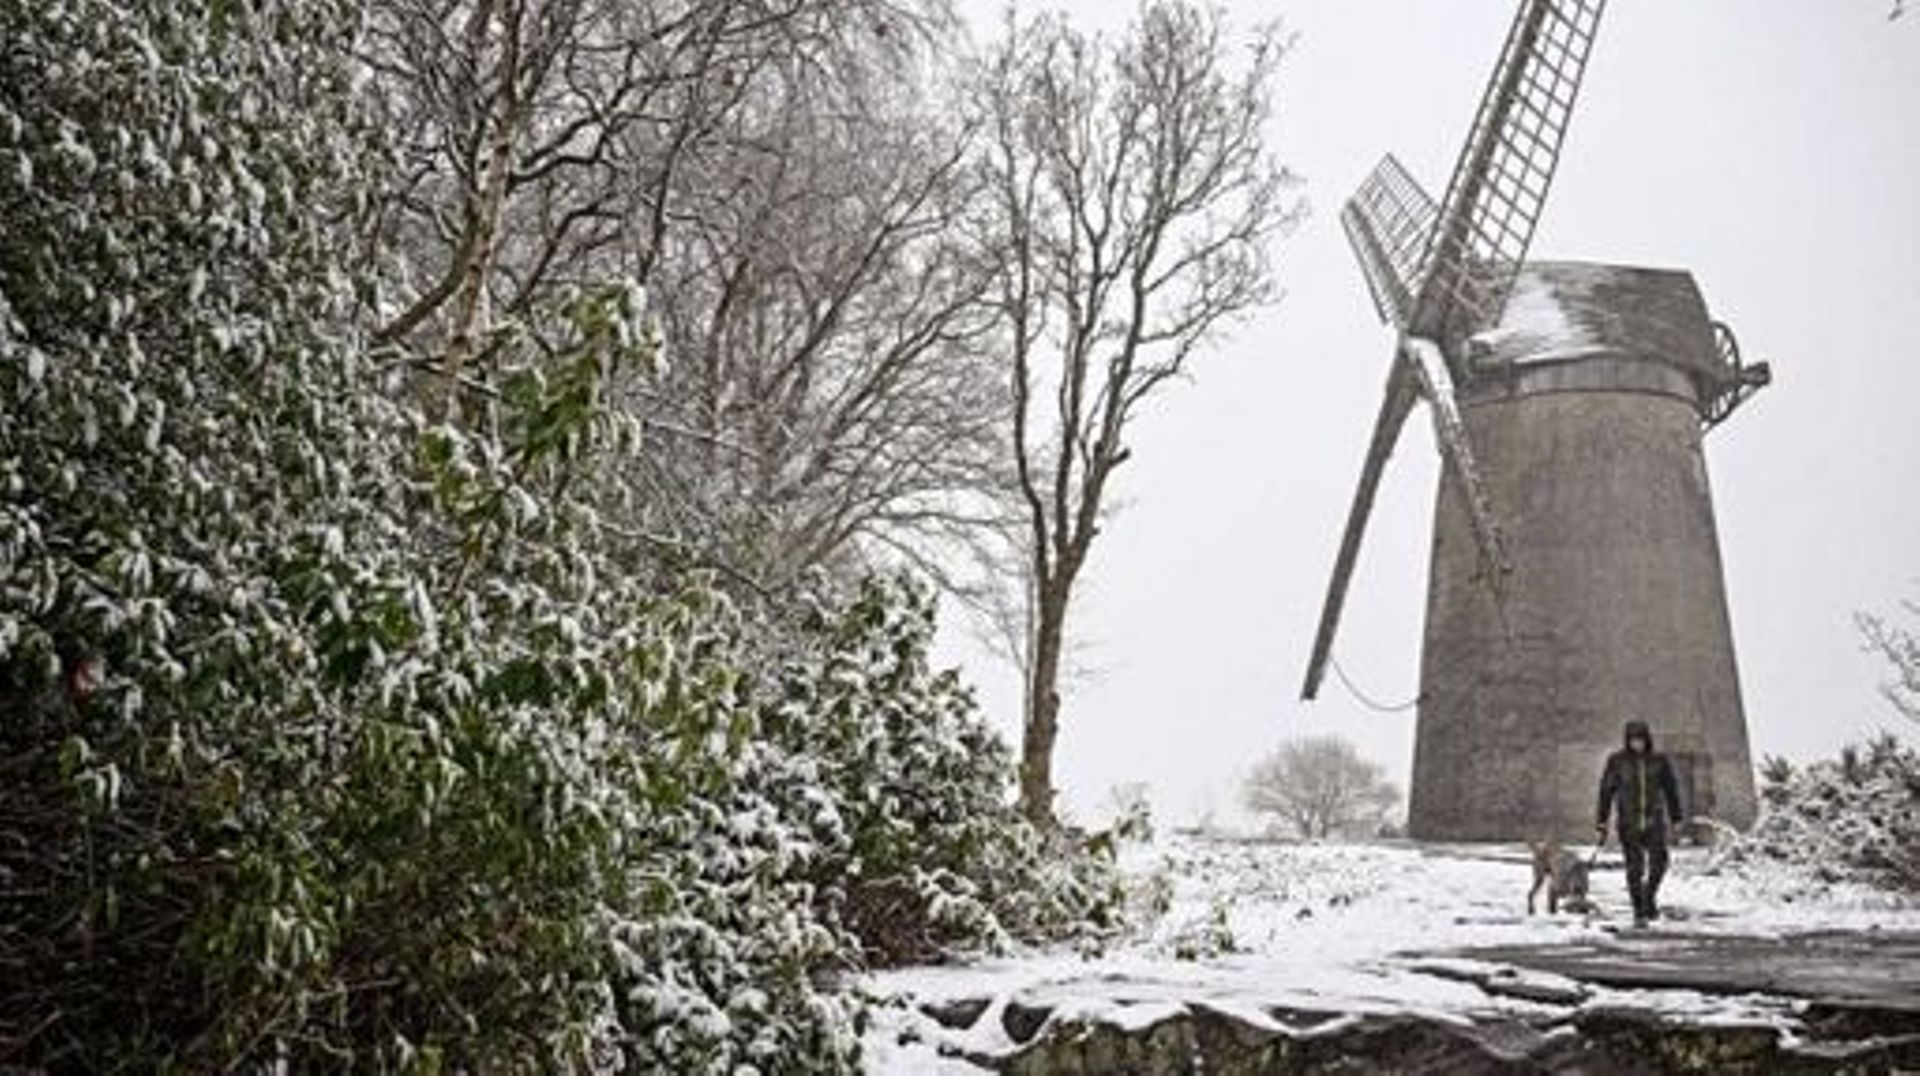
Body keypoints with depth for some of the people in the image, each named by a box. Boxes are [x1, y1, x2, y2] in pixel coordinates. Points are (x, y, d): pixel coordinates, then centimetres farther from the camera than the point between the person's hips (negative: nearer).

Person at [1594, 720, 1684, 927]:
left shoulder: (1659, 760, 3)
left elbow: (1671, 789, 12)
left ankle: (1649, 896, 16)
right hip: (1628, 822, -1)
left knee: (1659, 862, -11)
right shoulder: (1617, 761, -1)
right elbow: (1606, 791, 2)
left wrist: (1677, 818, 12)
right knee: (1635, 868, -2)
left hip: (1654, 820, 1)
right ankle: (1639, 912, 9)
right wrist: (1601, 822, 0)